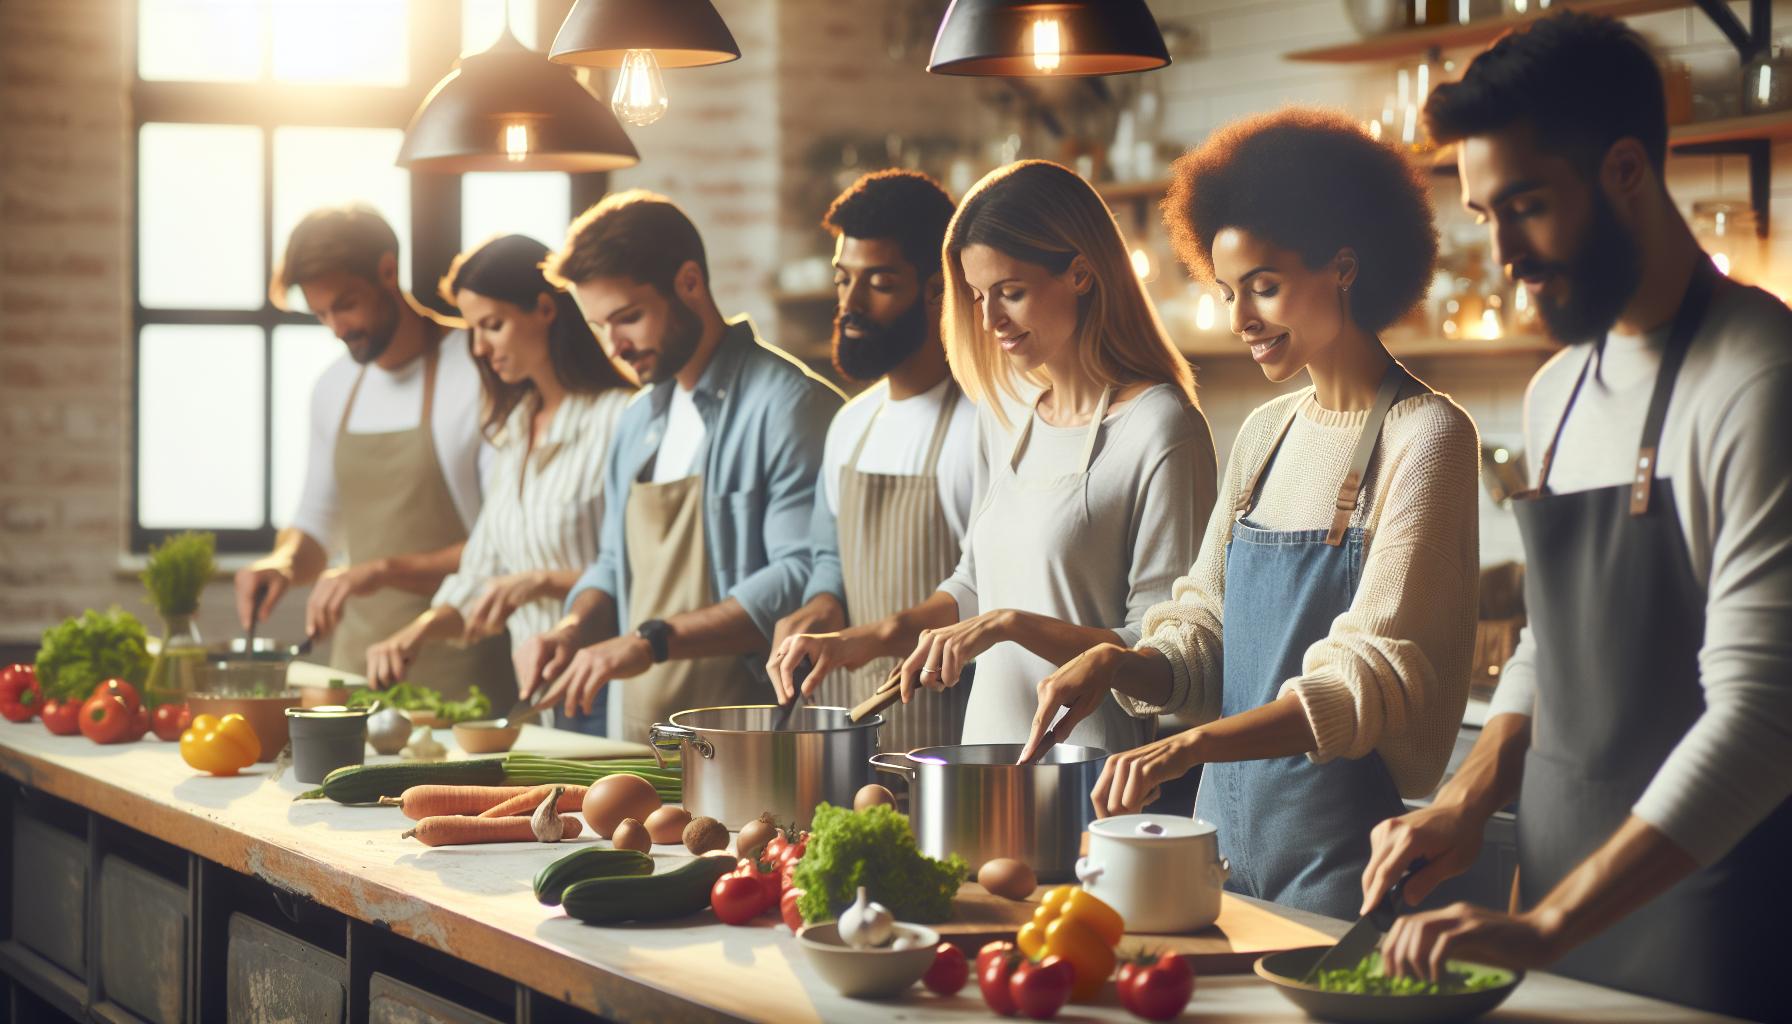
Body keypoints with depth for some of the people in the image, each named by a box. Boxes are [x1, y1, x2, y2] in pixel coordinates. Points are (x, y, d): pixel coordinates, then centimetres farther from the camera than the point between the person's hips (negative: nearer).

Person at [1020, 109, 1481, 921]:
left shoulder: (1423, 435, -10)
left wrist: (1193, 745, -29)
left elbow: (1376, 679, -19)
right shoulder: (1263, 435, 13)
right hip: (1228, 821, 6)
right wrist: (1119, 665, -7)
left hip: (1345, 844, -6)